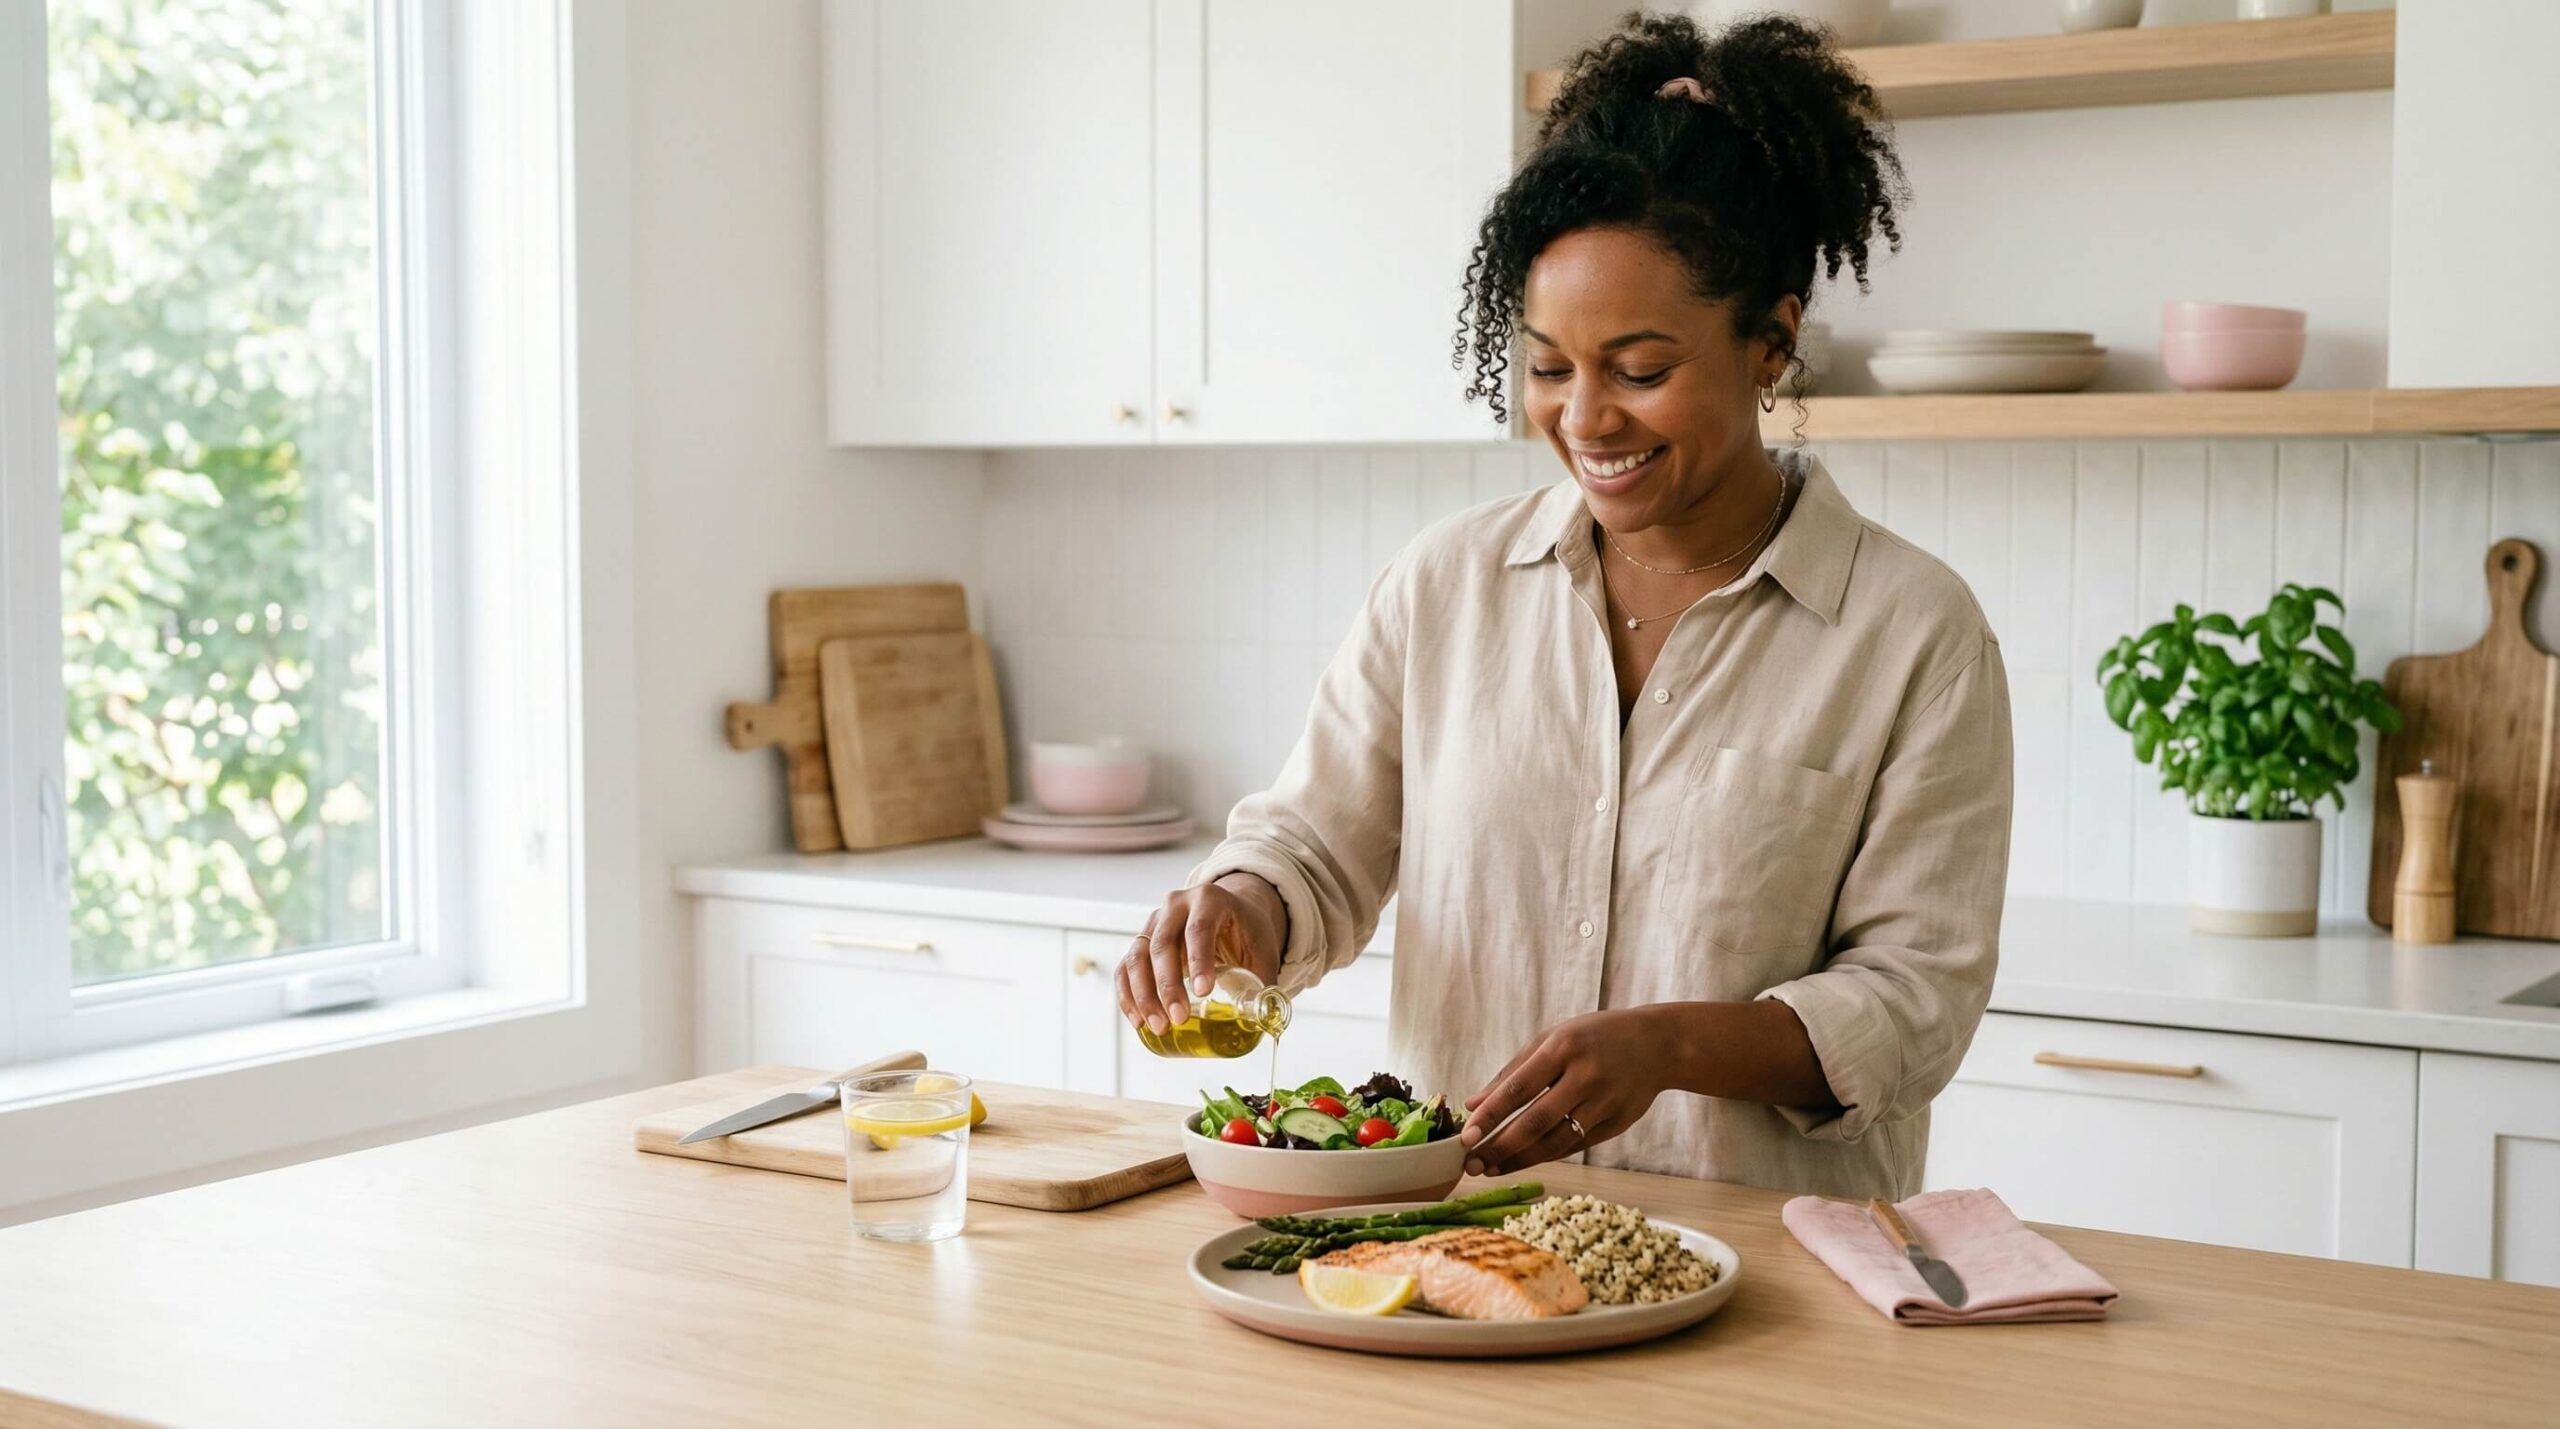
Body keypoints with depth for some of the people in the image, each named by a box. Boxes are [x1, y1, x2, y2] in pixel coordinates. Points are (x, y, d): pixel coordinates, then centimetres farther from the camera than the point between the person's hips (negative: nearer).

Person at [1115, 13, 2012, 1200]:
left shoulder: (1916, 633, -1)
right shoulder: (1447, 582, 9)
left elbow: (1917, 994, -4)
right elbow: (1322, 845, 14)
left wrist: (1669, 1044, -20)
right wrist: (1242, 912, -9)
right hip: (1454, 1225, 3)